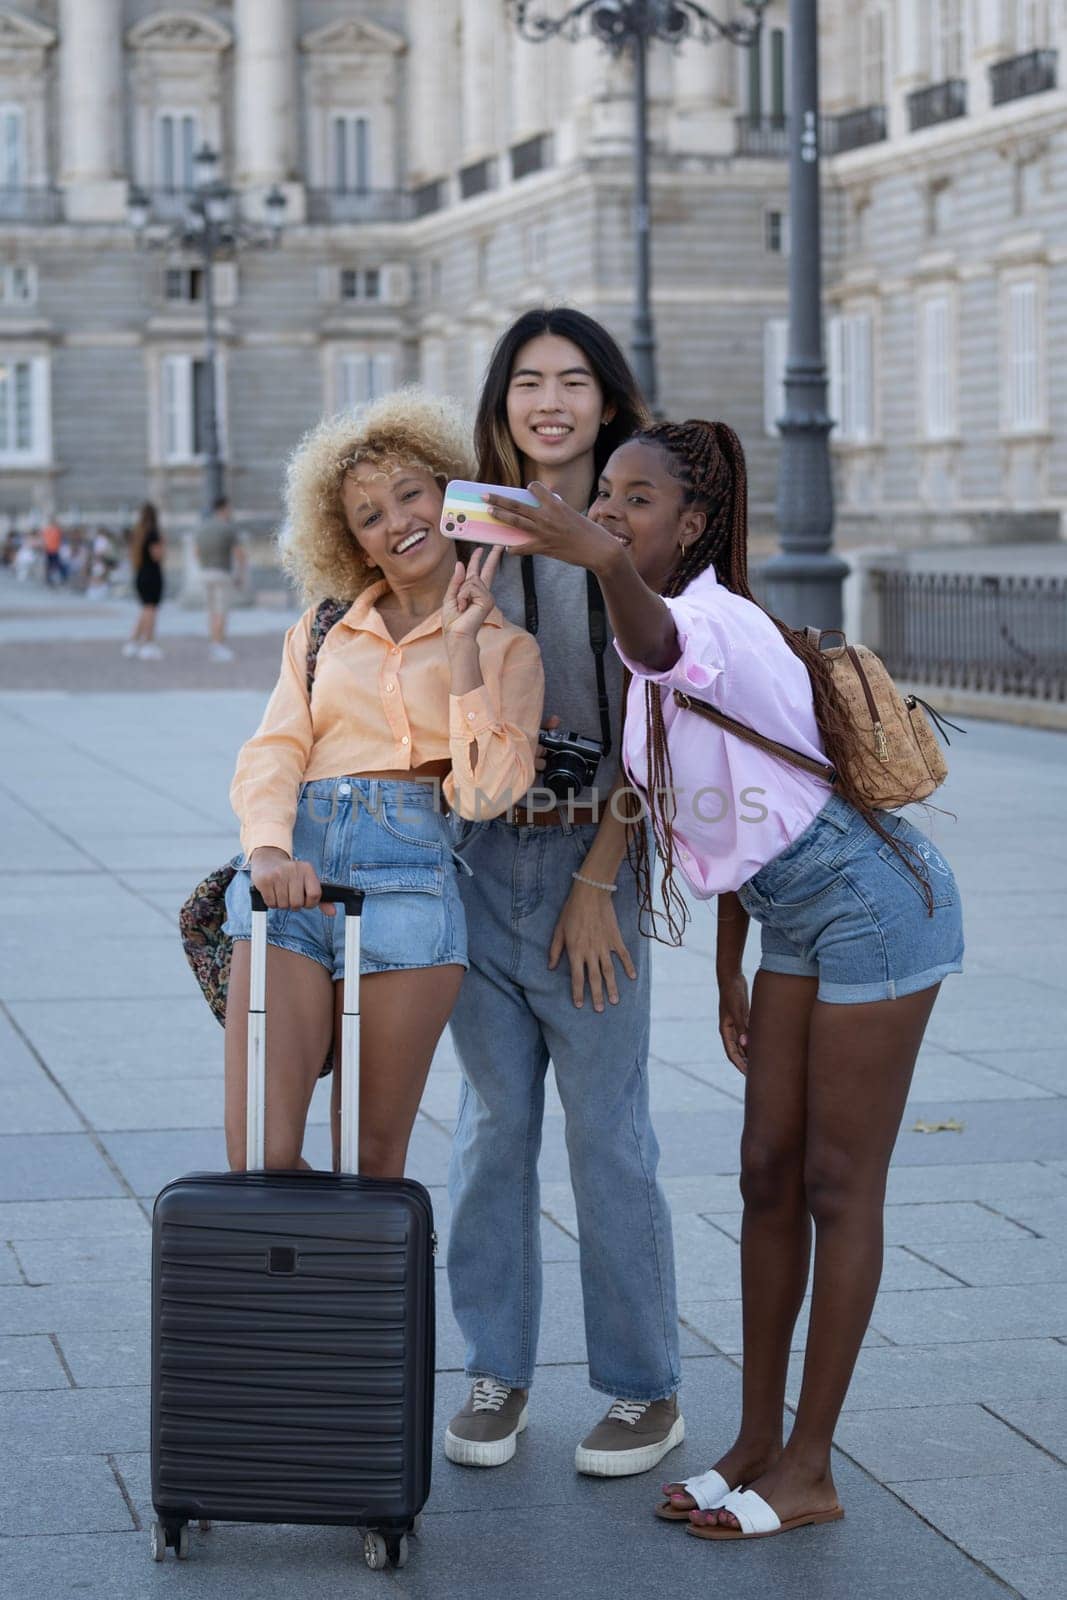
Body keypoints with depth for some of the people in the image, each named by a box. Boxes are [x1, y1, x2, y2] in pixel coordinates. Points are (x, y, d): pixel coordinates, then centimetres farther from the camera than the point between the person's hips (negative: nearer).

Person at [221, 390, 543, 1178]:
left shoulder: (506, 648, 11)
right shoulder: (322, 635, 20)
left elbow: (482, 790, -3)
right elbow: (272, 755, 7)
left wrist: (461, 646, -6)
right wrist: (268, 849, -13)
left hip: (408, 874, -2)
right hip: (295, 873, 2)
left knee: (377, 1160, 0)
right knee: (261, 1157, -9)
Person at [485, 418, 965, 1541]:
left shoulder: (718, 619, -22)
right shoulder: (672, 646, 8)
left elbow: (658, 643, -50)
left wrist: (603, 560, -71)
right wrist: (729, 973, 18)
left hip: (875, 901, -9)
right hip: (795, 917, 9)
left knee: (839, 1184, -2)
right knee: (768, 1175, 10)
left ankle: (808, 1472, 6)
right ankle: (758, 1440, 19)